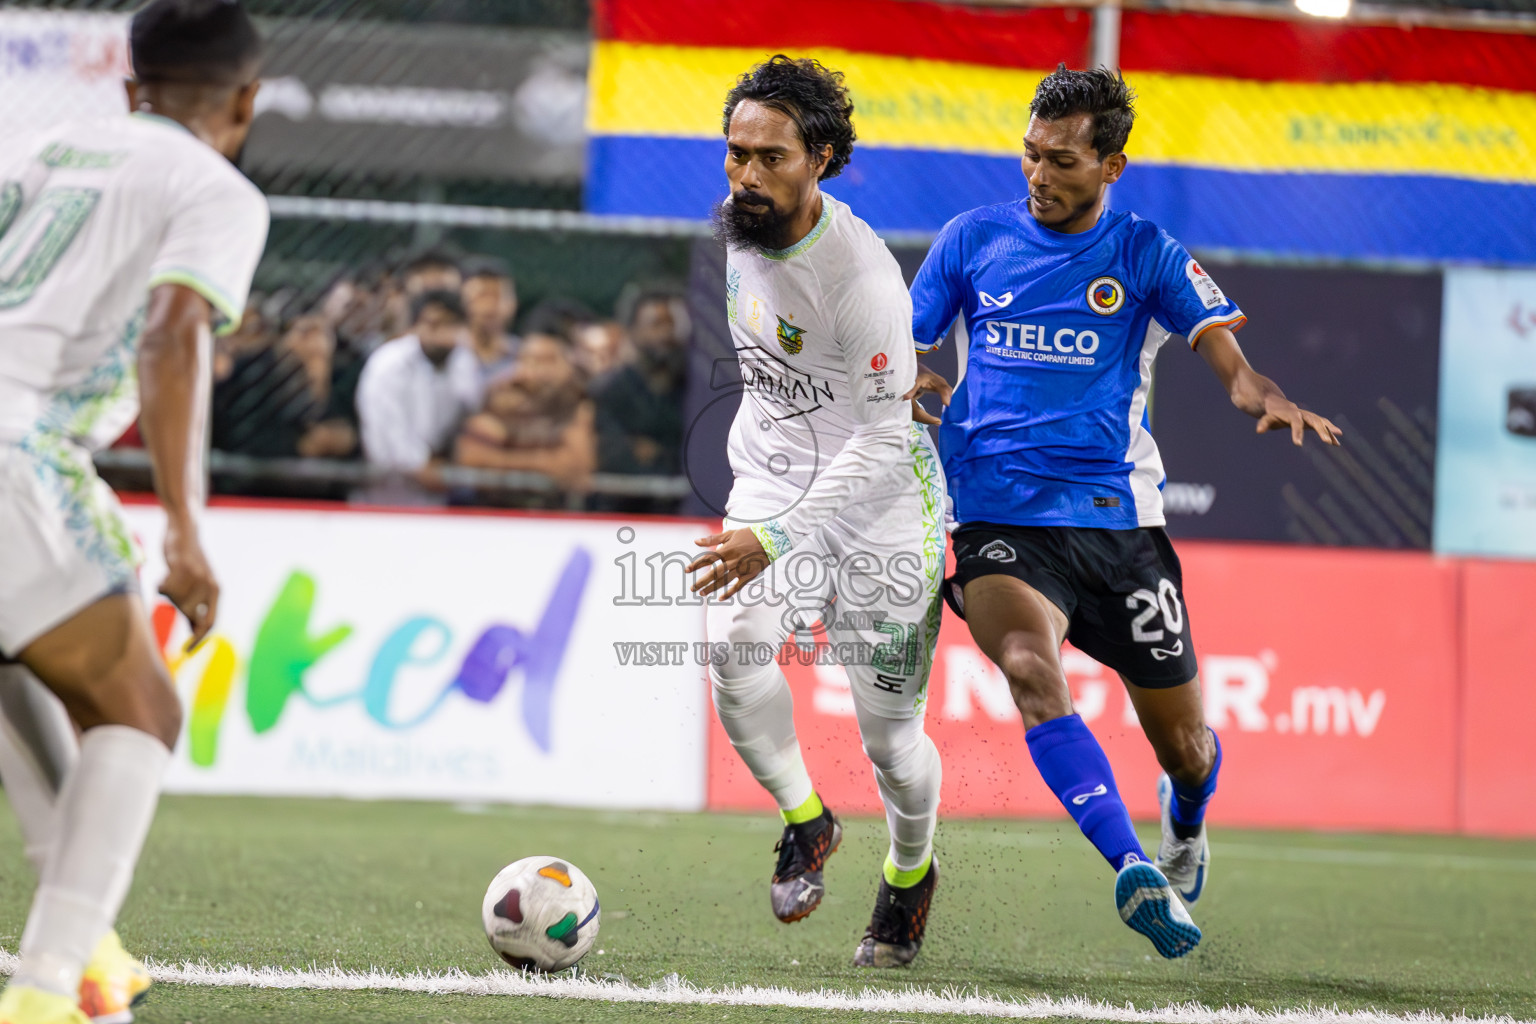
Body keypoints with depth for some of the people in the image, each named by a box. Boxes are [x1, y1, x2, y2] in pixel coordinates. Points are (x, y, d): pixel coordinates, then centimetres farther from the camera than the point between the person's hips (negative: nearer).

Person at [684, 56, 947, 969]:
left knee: (890, 736, 1)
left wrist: (775, 539, -36)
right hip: (773, 473, 5)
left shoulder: (863, 279, -27)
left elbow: (881, 444, -27)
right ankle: (804, 818, 0)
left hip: (881, 498, -5)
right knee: (735, 644, -24)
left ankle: (911, 874, 33)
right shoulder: (737, 222, -5)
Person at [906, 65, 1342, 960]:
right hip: (999, 517, -1)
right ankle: (1133, 869, -41)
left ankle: (1186, 821, 46)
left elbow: (1224, 344, -9)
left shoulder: (1147, 254, 3)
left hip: (1117, 517, 1)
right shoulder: (973, 240, 7)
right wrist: (916, 380, -11)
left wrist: (1266, 396, -32)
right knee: (1030, 666, -32)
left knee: (1183, 744, 8)